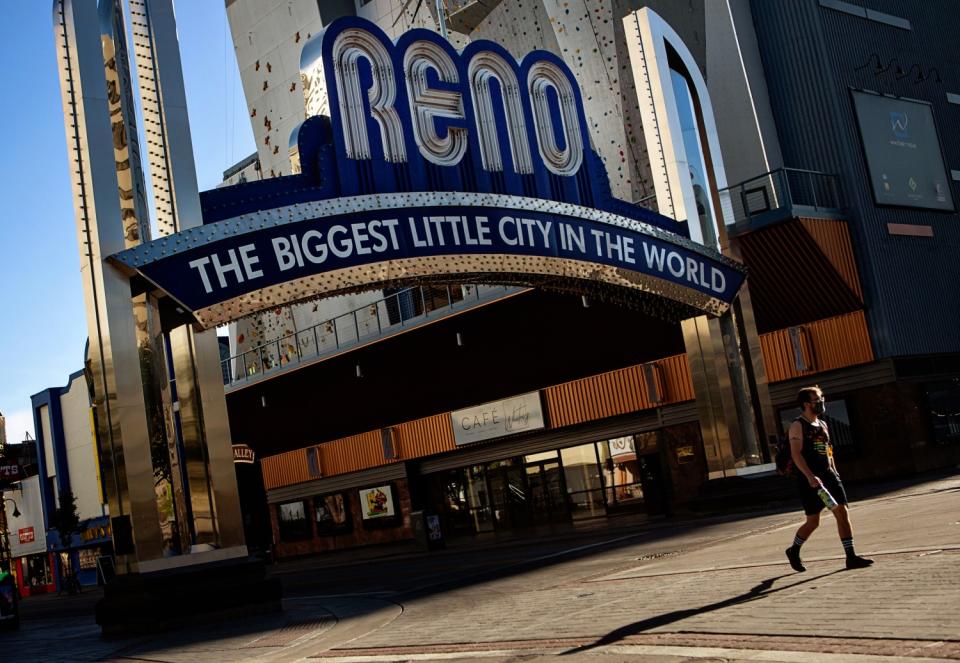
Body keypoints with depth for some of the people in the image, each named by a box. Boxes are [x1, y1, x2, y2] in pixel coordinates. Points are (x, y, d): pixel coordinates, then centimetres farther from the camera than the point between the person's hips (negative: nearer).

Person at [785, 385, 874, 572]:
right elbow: (796, 454, -18)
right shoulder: (797, 426, -9)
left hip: (828, 475, 7)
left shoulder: (822, 424, 15)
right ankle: (793, 551, 23)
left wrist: (834, 472, 17)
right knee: (813, 521, 0)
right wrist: (810, 477, -28)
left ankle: (851, 556, -1)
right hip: (810, 480, -7)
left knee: (842, 513, -3)